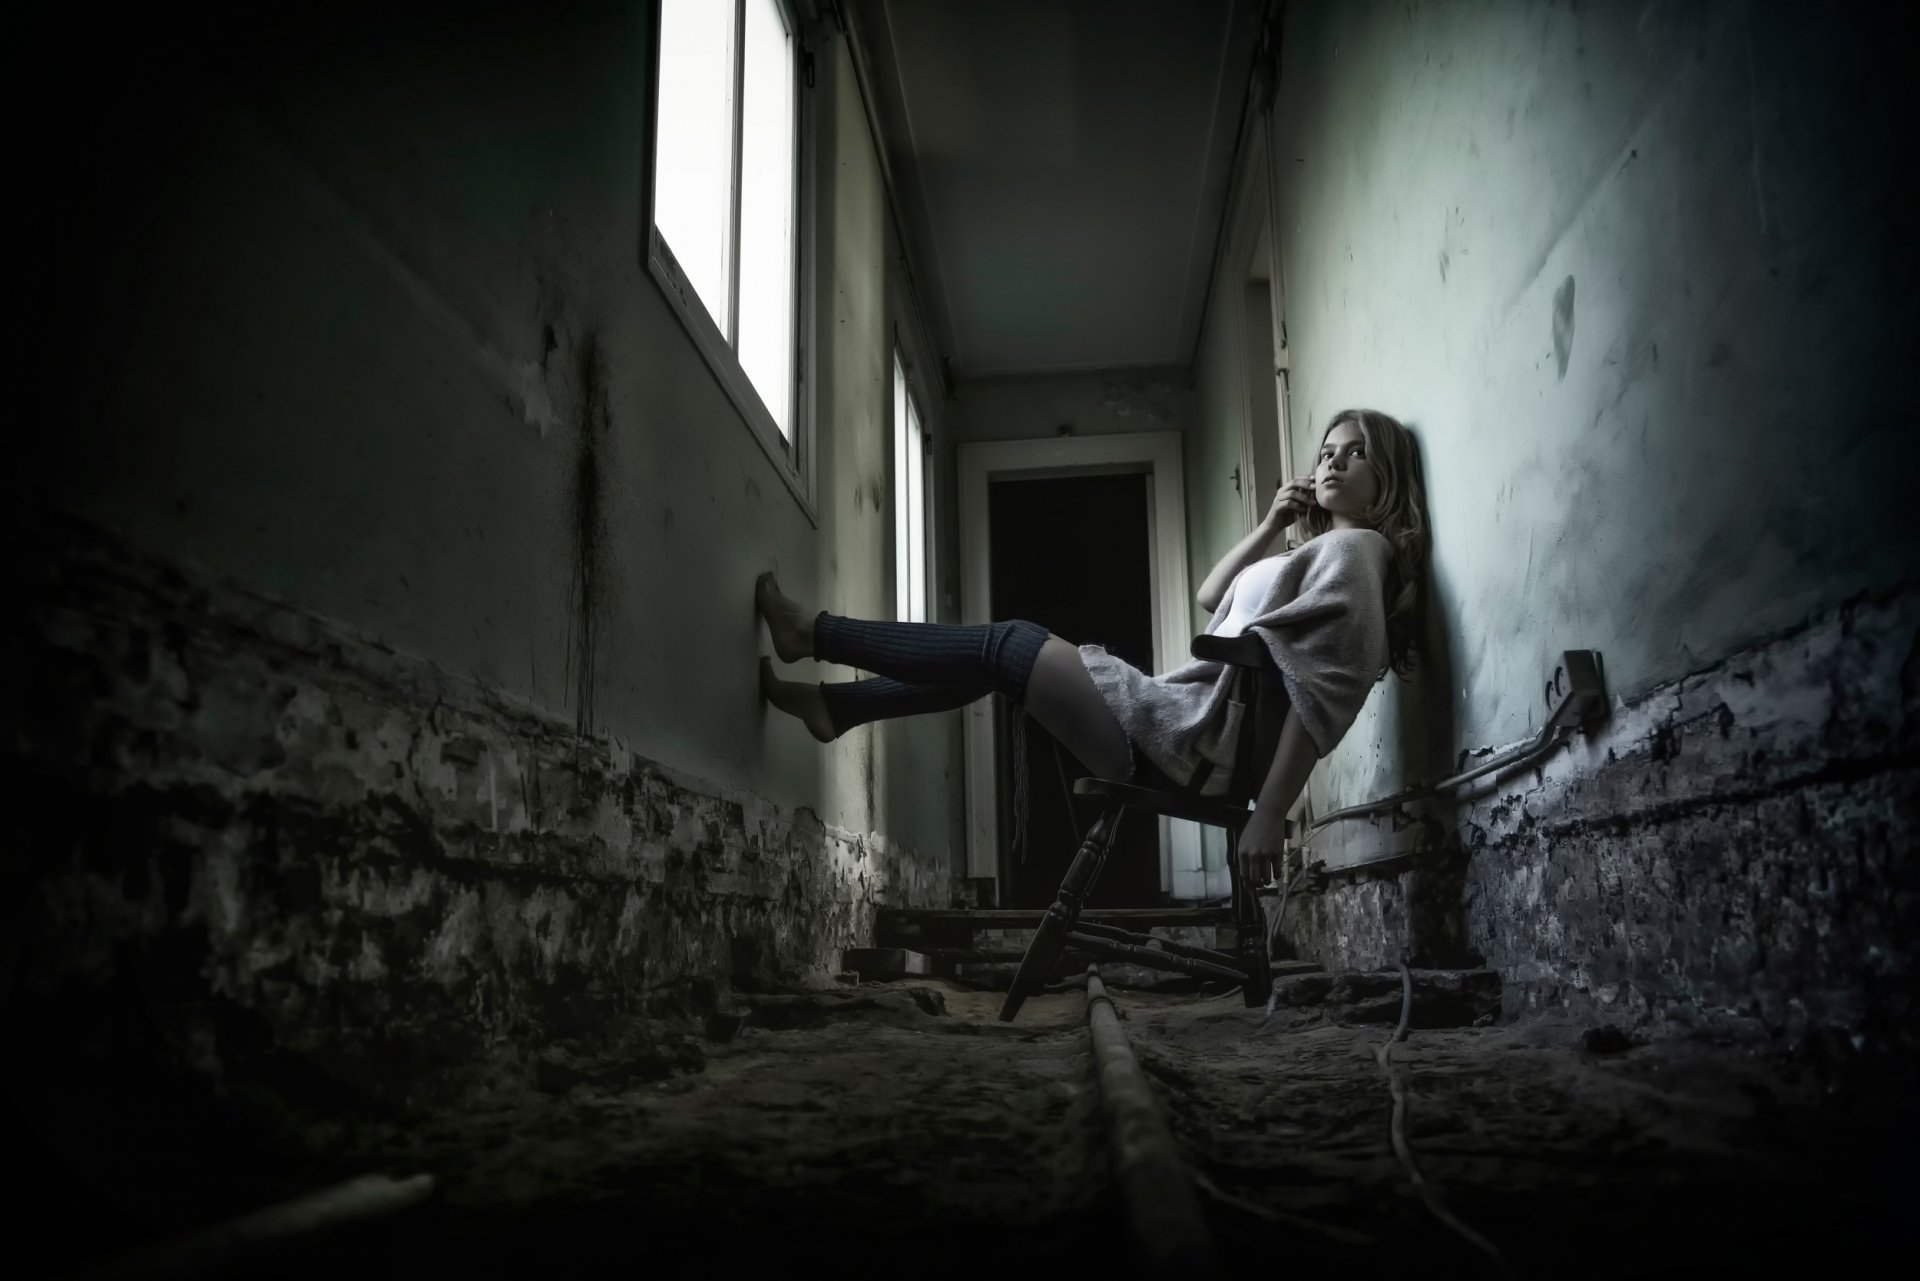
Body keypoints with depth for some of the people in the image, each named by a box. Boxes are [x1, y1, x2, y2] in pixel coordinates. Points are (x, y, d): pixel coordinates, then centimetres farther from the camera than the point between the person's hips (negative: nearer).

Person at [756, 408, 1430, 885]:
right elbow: (1210, 596, 32)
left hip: (1191, 742, -9)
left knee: (1009, 642, -5)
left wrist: (1269, 813, -25)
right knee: (1004, 653, 14)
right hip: (1185, 733, 9)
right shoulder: (1319, 552, 23)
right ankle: (836, 704, 19)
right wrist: (1270, 527, 19)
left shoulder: (1354, 549, -6)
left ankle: (814, 632, 6)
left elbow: (1322, 690, -18)